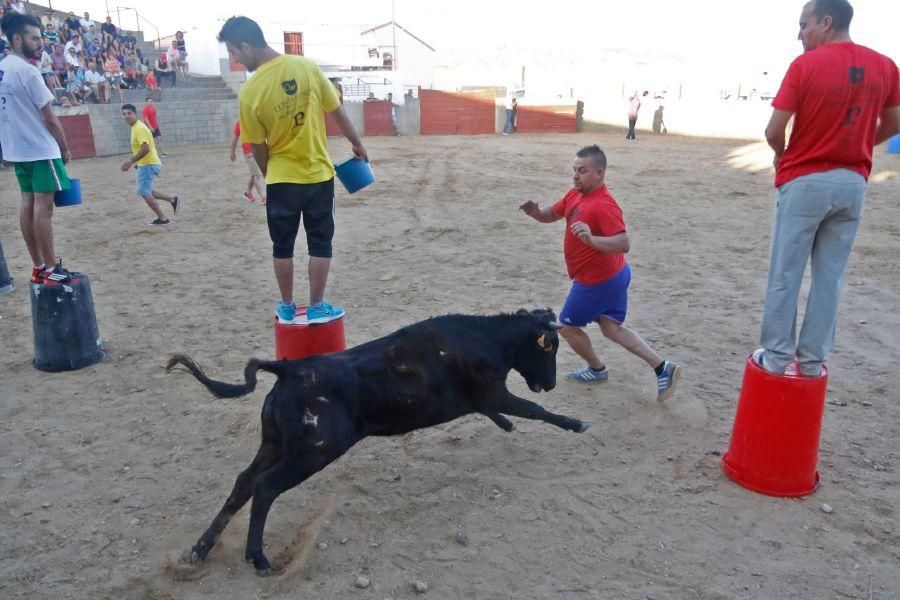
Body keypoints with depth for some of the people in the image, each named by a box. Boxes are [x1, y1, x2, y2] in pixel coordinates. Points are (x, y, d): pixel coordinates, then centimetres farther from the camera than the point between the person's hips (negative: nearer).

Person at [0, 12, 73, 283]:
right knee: (43, 207, -7)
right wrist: (65, 148, -2)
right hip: (41, 149, -9)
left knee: (28, 204, 8)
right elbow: (49, 118, -13)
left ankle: (38, 267, 13)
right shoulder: (27, 71, -14)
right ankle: (50, 269, -5)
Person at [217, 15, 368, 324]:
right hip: (319, 174, 1)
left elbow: (258, 147, -3)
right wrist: (357, 143, 16)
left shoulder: (249, 92, -13)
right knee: (320, 244, 11)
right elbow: (337, 112, 1)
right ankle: (317, 307, 16)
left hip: (281, 180, -1)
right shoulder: (307, 67, -8)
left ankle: (287, 307, 24)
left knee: (282, 246, 15)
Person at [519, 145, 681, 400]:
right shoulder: (575, 195, 2)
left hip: (597, 282, -9)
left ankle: (597, 369, 30)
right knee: (611, 328, 16)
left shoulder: (604, 205, -27)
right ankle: (662, 367, 12)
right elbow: (551, 214, 13)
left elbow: (624, 244, -35)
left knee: (567, 326, 9)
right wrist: (535, 212, -9)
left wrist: (591, 239, -50)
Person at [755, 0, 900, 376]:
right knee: (830, 276, 10)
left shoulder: (805, 65, -10)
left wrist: (782, 156, 8)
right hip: (853, 183, 5)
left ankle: (777, 356, 10)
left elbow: (774, 130, -12)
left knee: (785, 274, 4)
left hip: (805, 181, -4)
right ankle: (813, 359, 16)